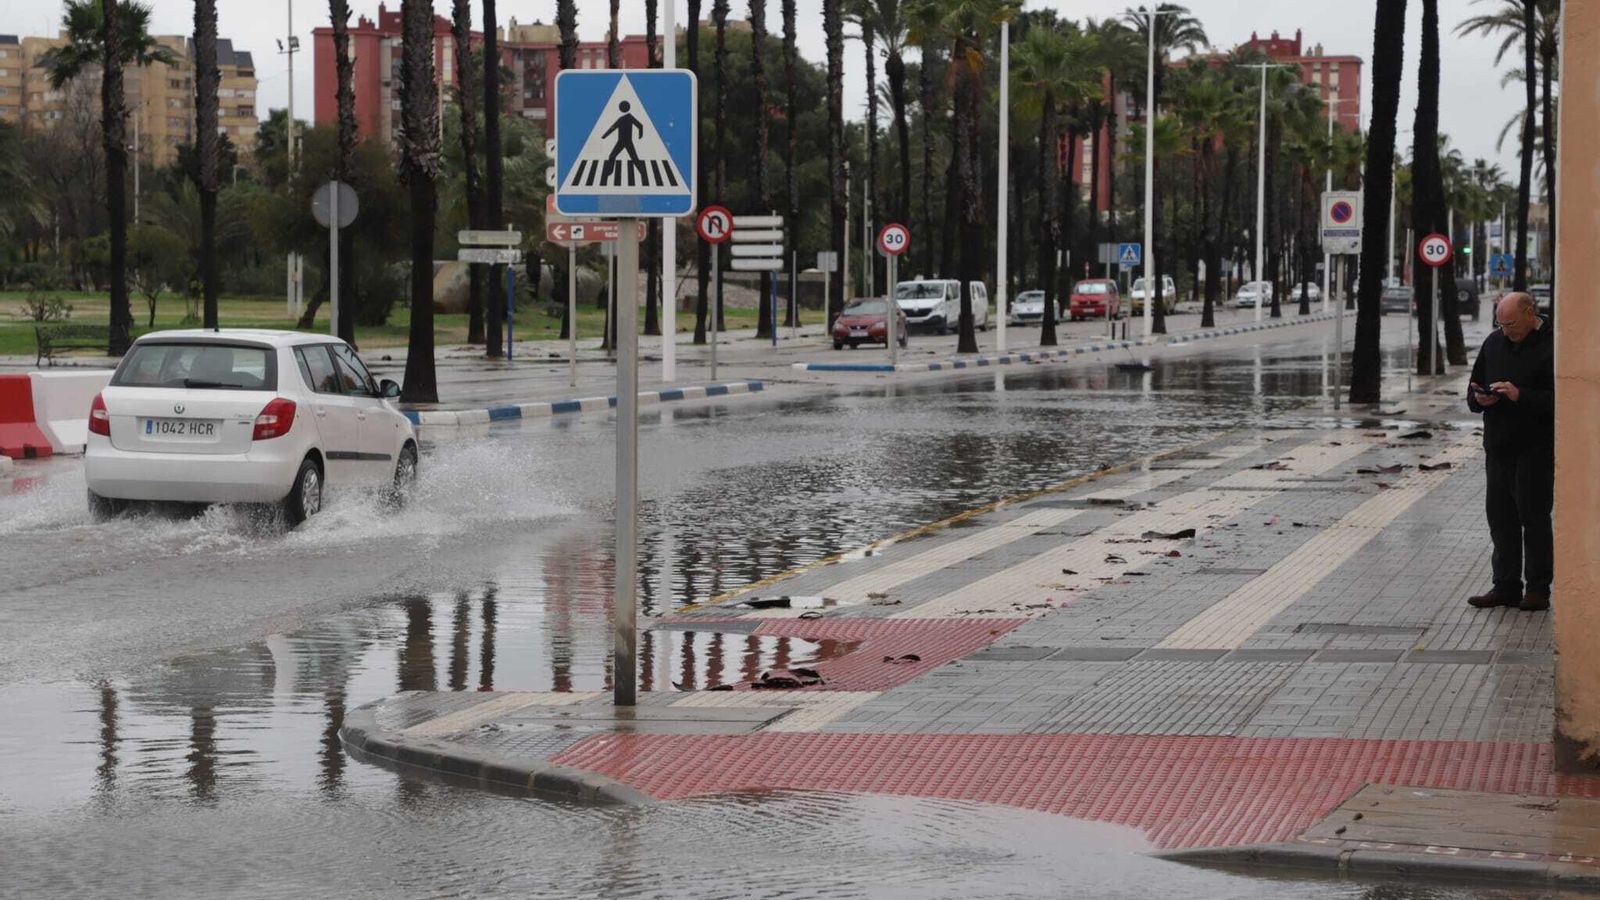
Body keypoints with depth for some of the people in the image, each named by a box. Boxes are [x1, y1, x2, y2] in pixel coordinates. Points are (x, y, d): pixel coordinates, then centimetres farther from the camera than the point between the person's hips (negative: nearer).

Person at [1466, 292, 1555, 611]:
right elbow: (1473, 388, 20)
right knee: (1500, 515, 8)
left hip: (1536, 448, -7)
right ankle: (1506, 587, 16)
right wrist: (1479, 398, -2)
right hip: (1499, 446, 7)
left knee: (1533, 515, -3)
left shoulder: (1551, 346, -10)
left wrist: (1521, 395, -23)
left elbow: (1558, 399, -17)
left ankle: (1538, 588, 5)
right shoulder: (1494, 342, 13)